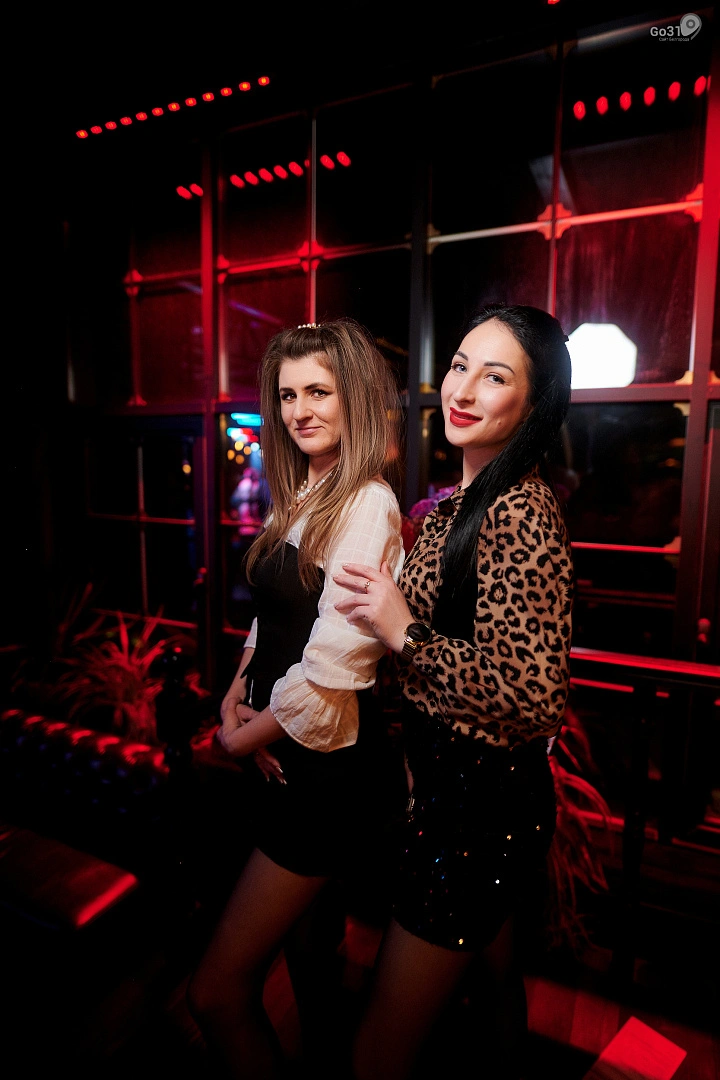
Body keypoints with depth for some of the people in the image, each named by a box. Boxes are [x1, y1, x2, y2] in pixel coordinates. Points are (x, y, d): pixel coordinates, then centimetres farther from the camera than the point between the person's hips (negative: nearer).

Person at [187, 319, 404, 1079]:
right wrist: (237, 693, -3)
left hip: (327, 761, -8)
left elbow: (332, 664, -24)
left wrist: (243, 735, -10)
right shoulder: (299, 496, 8)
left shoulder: (367, 504, -19)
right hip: (283, 755, 8)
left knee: (216, 993, 2)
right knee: (299, 935, 26)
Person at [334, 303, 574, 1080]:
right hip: (449, 781, 9)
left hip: (482, 804, -9)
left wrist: (406, 634, -24)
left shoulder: (522, 510, -23)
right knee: (492, 983, 32)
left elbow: (535, 698, -26)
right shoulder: (463, 500, 7)